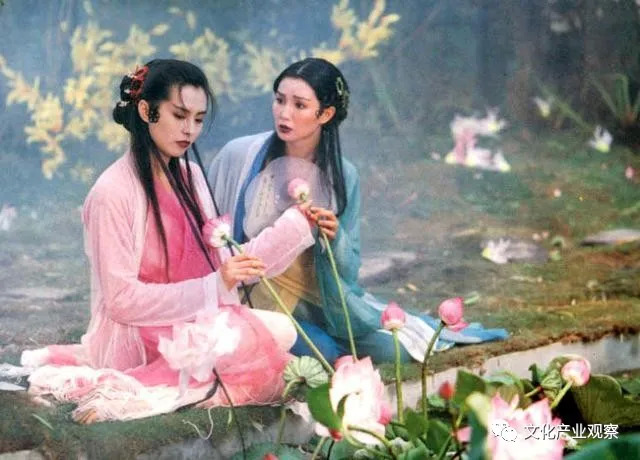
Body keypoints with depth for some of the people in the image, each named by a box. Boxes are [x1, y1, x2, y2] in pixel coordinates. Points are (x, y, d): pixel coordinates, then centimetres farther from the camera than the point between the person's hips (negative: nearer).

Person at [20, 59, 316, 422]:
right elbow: (122, 300, -16)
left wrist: (298, 224, 1)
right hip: (142, 339, -8)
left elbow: (219, 264, 7)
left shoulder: (191, 177, 10)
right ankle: (127, 390, -19)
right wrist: (215, 286, -21)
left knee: (280, 330, -18)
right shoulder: (114, 191, -12)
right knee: (274, 333, -26)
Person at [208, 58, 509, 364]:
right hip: (252, 297, -2)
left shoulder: (343, 176, -5)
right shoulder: (239, 156, -11)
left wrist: (334, 237, -21)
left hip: (318, 299, 2)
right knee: (325, 351, -26)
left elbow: (348, 271, 0)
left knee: (390, 348, -15)